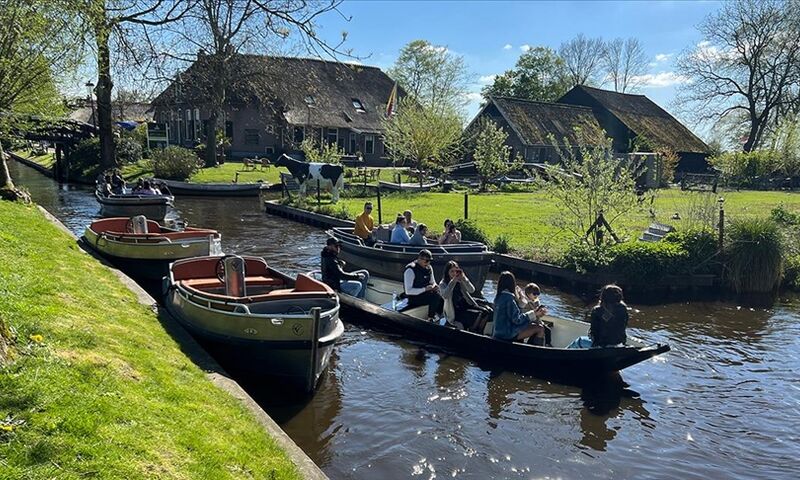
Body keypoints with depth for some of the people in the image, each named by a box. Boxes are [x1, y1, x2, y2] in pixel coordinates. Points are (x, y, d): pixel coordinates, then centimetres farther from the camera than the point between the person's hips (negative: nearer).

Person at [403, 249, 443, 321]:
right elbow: (408, 291, -20)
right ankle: (431, 318, -9)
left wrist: (434, 286, -6)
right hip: (414, 297, -7)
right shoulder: (411, 270, -17)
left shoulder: (429, 268, 5)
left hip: (426, 293, 7)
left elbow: (432, 282, 20)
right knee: (435, 296, -27)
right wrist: (424, 289, -25)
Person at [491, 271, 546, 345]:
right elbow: (517, 319, -21)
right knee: (540, 329, -9)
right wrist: (534, 314, -16)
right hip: (509, 334, -9)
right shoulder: (509, 297, -19)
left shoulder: (498, 297, 7)